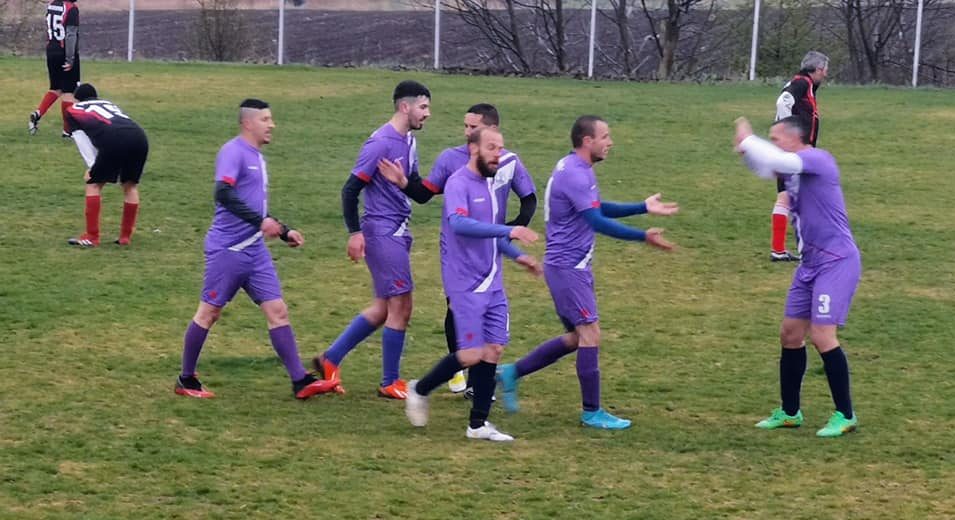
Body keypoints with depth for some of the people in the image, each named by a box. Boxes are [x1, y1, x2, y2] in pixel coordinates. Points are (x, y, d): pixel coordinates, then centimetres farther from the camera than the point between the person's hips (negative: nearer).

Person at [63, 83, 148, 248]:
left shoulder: (73, 110, 27)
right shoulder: (109, 104, 39)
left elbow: (82, 140, 16)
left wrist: (92, 165, 13)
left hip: (114, 141, -4)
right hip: (139, 135, 4)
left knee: (94, 184, 13)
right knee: (131, 185, 22)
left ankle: (92, 237, 9)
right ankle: (126, 236, 23)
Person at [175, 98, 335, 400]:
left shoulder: (256, 157, 17)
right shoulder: (233, 152, -11)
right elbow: (223, 194, -27)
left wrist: (284, 232, 22)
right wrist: (260, 221, -30)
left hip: (255, 250, 9)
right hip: (228, 249, -9)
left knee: (277, 310, 2)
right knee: (209, 312, 1)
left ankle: (300, 382, 1)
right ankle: (186, 380, 14)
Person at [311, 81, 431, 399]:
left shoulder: (409, 141, 12)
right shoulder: (381, 143, -16)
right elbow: (351, 189, -16)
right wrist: (355, 232, -19)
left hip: (398, 233, 9)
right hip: (382, 231, -9)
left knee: (385, 307, 13)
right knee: (400, 306, -5)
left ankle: (330, 359, 20)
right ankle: (391, 383, 6)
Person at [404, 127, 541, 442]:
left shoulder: (488, 184, 13)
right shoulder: (459, 184, -15)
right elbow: (459, 224, -34)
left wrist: (516, 255, 22)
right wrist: (508, 231, -40)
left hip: (492, 282, 8)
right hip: (466, 284, -8)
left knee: (493, 349, 4)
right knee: (472, 354, -9)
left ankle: (478, 425, 11)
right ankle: (420, 390, 14)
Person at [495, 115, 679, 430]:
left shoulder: (577, 170, 13)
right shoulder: (575, 174, -19)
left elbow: (600, 209, 25)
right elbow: (598, 222, -26)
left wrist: (644, 207, 19)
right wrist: (643, 237, -28)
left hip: (573, 266, 11)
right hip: (567, 267, -11)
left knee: (576, 338, 14)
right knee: (590, 335, -7)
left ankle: (512, 373, 19)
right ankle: (592, 413, 0)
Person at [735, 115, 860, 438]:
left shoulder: (818, 159, -16)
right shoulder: (792, 168, 10)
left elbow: (776, 160, -30)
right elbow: (764, 167, 26)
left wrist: (747, 140, -13)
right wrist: (746, 148, 4)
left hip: (836, 262, -10)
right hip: (811, 263, 10)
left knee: (822, 336, -13)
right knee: (790, 334, 11)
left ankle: (845, 416, -3)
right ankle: (789, 412, 23)